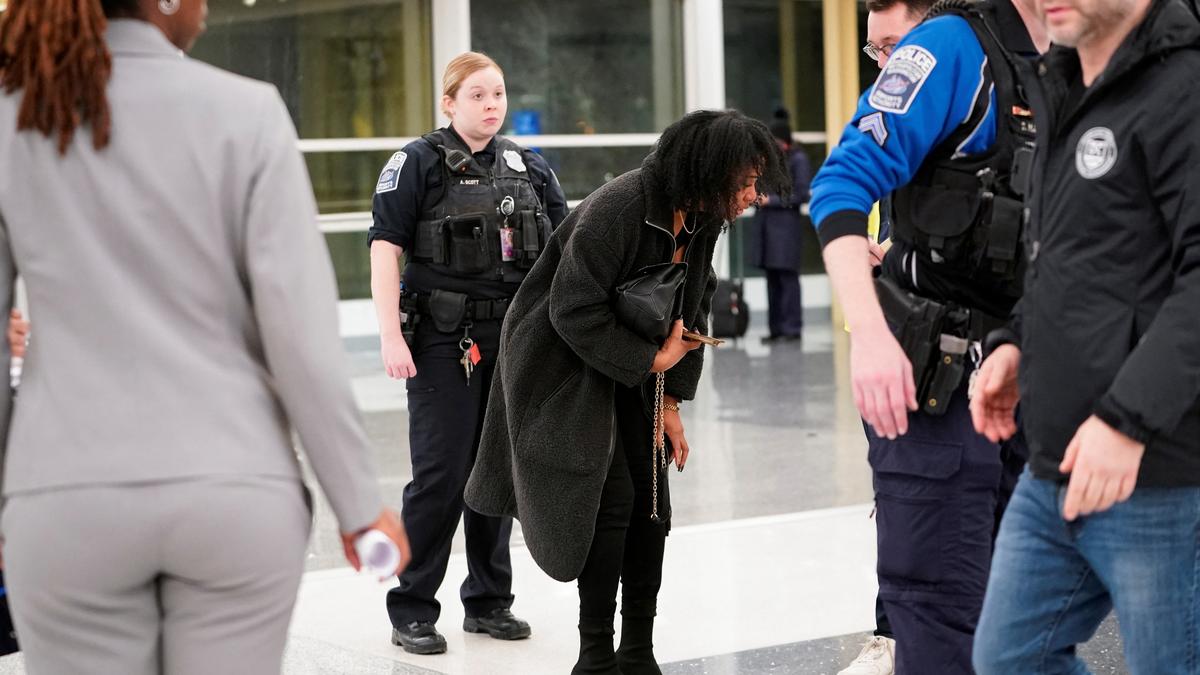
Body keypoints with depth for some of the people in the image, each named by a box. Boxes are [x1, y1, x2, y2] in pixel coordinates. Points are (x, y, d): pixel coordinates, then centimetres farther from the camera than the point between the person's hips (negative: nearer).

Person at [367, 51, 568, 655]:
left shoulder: (528, 167, 10)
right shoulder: (419, 164, -5)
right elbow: (385, 249, -10)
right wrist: (391, 335, -18)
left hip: (513, 336, 5)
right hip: (443, 339, -5)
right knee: (441, 473, -5)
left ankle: (489, 601, 24)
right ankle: (411, 611, 5)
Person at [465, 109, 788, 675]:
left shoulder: (702, 219, -4)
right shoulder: (616, 209, -28)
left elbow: (693, 308, 8)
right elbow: (574, 311, -27)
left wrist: (671, 399, 4)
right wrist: (652, 360, -22)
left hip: (634, 367, 7)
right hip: (568, 366, -7)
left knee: (651, 500, 3)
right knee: (611, 496, -12)